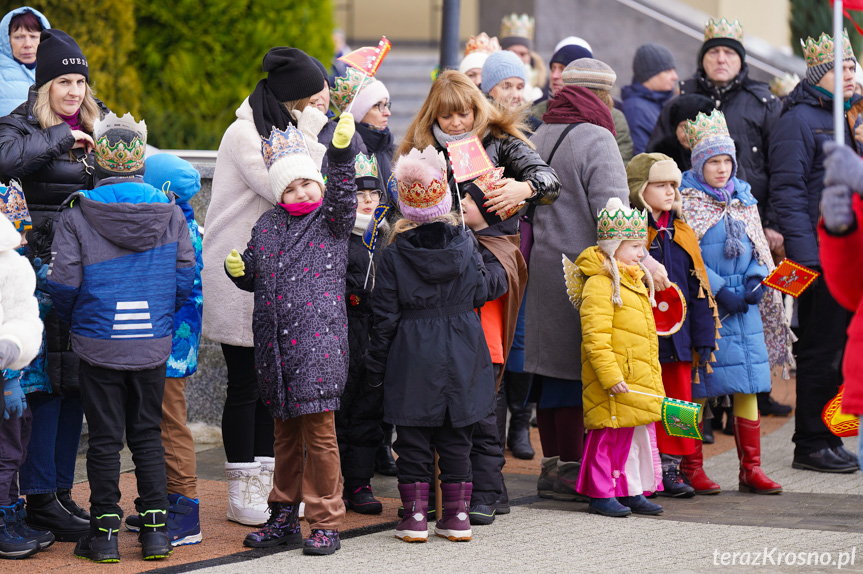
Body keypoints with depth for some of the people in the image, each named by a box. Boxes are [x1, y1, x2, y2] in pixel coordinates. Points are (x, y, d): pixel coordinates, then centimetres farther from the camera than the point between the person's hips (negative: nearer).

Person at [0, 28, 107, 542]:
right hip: (44, 265, -6)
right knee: (48, 380, -7)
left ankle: (62, 491, 17)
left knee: (79, 381, 9)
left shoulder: (98, 123, 15)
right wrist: (61, 139, -19)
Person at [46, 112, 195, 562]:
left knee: (104, 437, 5)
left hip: (99, 343, -2)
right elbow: (185, 275, -1)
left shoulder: (78, 215, -9)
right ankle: (155, 528, 12)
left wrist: (74, 320, 8)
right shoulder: (169, 212, -2)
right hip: (153, 345, 2)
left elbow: (62, 281, -11)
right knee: (147, 434, 13)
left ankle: (104, 531, 7)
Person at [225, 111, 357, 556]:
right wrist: (238, 268, 1)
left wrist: (342, 150, -33)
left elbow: (341, 191, -19)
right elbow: (255, 278, 23)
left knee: (319, 432, -5)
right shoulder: (267, 226, 14)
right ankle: (284, 517, 23)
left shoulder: (331, 220, 2)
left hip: (318, 340, -5)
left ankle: (324, 522, 2)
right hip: (275, 345, 5)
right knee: (285, 432, 14)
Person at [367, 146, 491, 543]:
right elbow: (479, 294, 8)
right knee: (456, 440, 10)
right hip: (461, 358, 2)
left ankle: (415, 514, 5)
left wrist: (376, 366, 2)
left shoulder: (394, 255, -9)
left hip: (412, 358, -2)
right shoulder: (465, 246, -3)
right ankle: (457, 514, 12)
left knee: (413, 441, 5)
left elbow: (385, 317, -7)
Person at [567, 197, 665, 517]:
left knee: (640, 433, 12)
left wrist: (653, 375, 26)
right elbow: (595, 337, -19)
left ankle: (633, 491, 20)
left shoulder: (636, 283, 19)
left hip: (641, 381, 9)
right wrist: (610, 376, -24)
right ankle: (601, 494, 2)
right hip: (614, 383, -9)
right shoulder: (599, 283, -13)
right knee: (610, 435, -6)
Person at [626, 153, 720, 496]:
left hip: (676, 337, 6)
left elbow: (697, 290, 14)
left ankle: (670, 468, 17)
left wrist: (703, 339, 10)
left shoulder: (683, 235, 13)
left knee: (679, 399, 7)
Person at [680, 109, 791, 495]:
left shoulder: (744, 200, 14)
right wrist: (718, 289, -16)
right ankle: (690, 468, 6)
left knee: (749, 384, 2)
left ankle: (751, 469, 5)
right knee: (696, 387, -2)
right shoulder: (686, 200, -2)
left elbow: (759, 250, 16)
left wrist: (757, 280, -4)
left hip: (744, 304, 5)